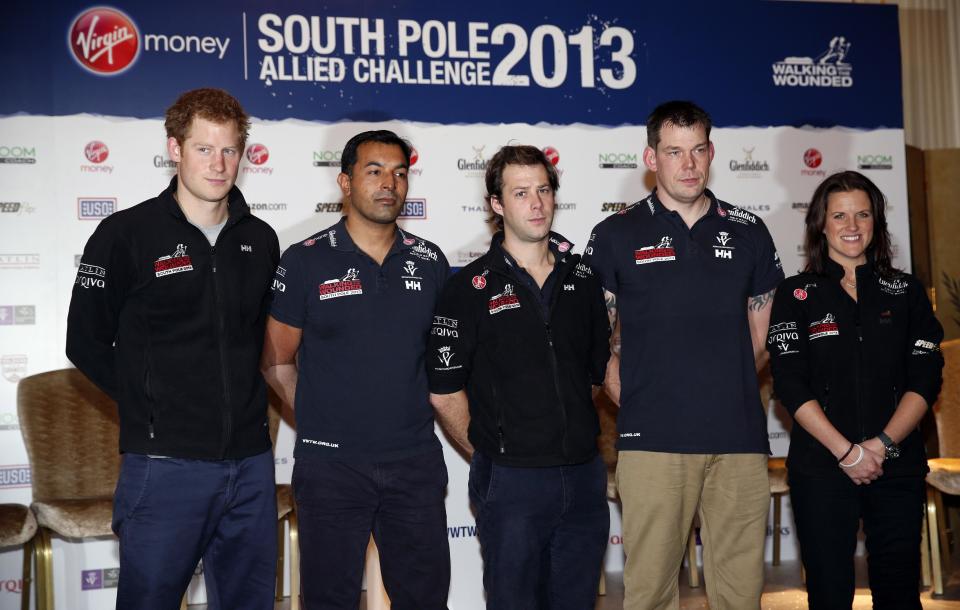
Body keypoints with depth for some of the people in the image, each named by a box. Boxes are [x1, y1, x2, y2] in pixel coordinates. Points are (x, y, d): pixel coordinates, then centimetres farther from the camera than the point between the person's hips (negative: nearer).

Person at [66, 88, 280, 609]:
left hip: (250, 462, 5)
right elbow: (87, 343, -1)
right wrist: (149, 405, -1)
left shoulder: (259, 240, 8)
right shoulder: (126, 234, -5)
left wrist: (246, 398, 9)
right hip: (165, 463, -4)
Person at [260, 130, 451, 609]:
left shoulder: (430, 262, 5)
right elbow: (277, 362, 1)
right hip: (330, 464, -3)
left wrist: (412, 416, 7)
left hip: (416, 463, 3)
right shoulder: (305, 261, -4)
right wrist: (323, 422, 0)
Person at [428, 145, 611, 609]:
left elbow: (603, 366, 14)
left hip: (584, 477, 4)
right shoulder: (470, 287, -5)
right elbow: (445, 391, -5)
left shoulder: (583, 279, 7)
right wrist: (488, 451, -1)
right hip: (511, 480, -4)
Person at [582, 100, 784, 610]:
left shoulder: (748, 232, 11)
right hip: (652, 438, -2)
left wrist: (728, 389, 11)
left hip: (739, 437, 2)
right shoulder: (616, 234, 5)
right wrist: (631, 399, -1)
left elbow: (762, 333, 19)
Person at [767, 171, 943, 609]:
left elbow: (925, 380, 2)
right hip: (821, 467, -2)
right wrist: (846, 451, -13)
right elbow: (791, 387, -5)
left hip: (898, 466, 2)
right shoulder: (796, 295, 3)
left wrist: (882, 444, -11)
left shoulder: (906, 292, 9)